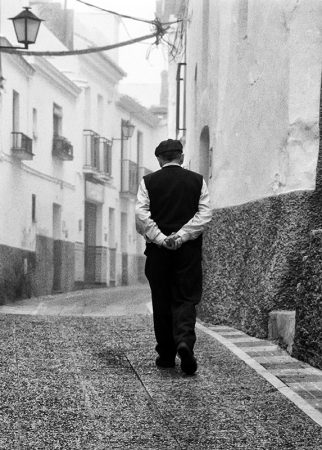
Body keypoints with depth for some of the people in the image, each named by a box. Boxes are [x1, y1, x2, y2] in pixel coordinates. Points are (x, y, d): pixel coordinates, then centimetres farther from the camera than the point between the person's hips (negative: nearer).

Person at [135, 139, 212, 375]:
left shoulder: (148, 181, 3)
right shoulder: (197, 180, 5)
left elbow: (141, 215, -7)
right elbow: (205, 214, -4)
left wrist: (160, 238, -9)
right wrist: (181, 236, -9)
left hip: (158, 250, 0)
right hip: (189, 250, 0)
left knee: (162, 302, 9)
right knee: (186, 300, 2)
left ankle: (167, 354, 13)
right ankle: (185, 341, -22)